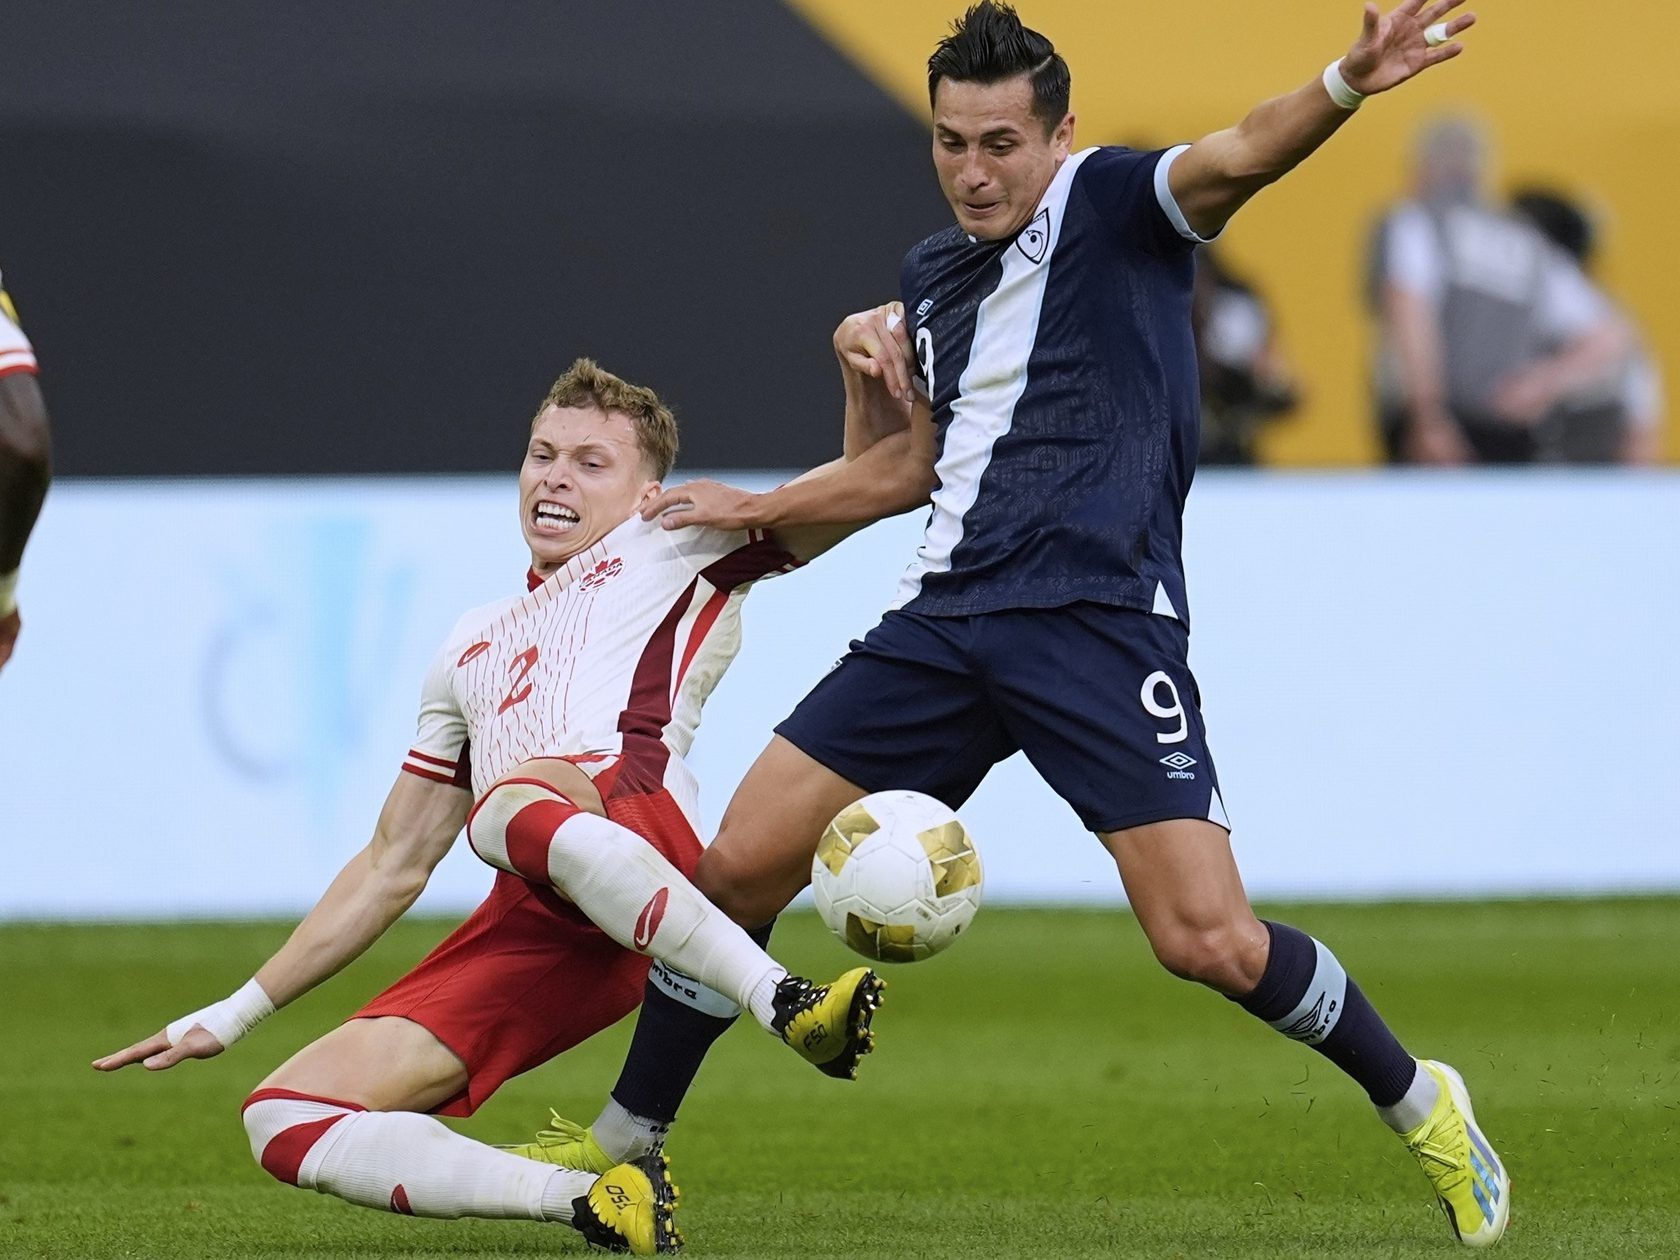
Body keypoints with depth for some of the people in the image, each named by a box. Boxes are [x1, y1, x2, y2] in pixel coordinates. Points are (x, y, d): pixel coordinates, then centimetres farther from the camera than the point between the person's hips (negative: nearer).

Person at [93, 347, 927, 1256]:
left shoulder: (672, 545, 20)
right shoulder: (473, 650, 35)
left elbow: (880, 476, 11)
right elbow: (393, 866, 37)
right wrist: (233, 1016, 35)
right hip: (527, 924, 6)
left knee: (520, 806, -43)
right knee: (285, 1124, -11)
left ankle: (786, 1003, -46)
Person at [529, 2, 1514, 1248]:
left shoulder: (1114, 203, -3)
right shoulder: (934, 270, 18)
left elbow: (1229, 161, -25)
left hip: (1099, 620, -6)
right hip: (946, 618, 6)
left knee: (1212, 943, -15)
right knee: (738, 866, 1)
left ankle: (1422, 1107, 9)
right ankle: (625, 1138, 18)